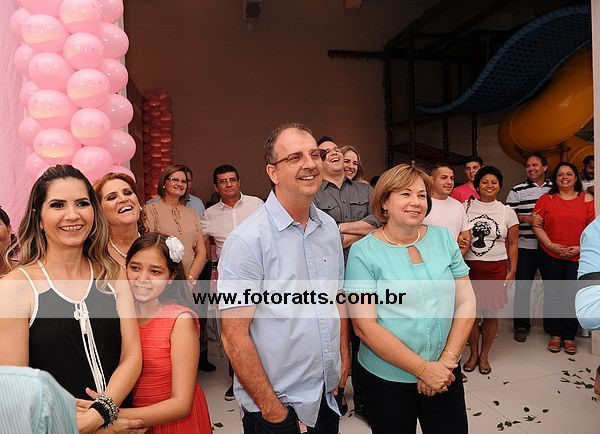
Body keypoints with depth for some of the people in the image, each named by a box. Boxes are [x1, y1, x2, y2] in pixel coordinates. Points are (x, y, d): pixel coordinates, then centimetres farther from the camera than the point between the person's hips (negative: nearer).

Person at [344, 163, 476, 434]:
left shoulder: (444, 238, 0)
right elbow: (364, 326, -16)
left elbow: (466, 303, 2)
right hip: (387, 379, -3)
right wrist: (423, 369, -16)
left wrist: (447, 359, -9)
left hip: (444, 373, 3)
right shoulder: (363, 252, -11)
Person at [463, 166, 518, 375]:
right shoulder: (466, 207, 4)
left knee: (491, 314, 5)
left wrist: (512, 271, 2)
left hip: (496, 268, 0)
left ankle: (484, 355, 24)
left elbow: (513, 244, 7)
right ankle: (473, 353, 25)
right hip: (469, 267, 0)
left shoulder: (507, 211, 6)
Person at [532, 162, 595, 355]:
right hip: (550, 256, 0)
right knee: (552, 294, 5)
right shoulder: (546, 199, 4)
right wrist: (550, 245, -10)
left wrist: (582, 247, -10)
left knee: (572, 295, 1)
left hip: (577, 257, 0)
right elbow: (537, 225, 0)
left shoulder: (587, 199, 4)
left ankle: (569, 336, 16)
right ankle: (555, 335, 19)